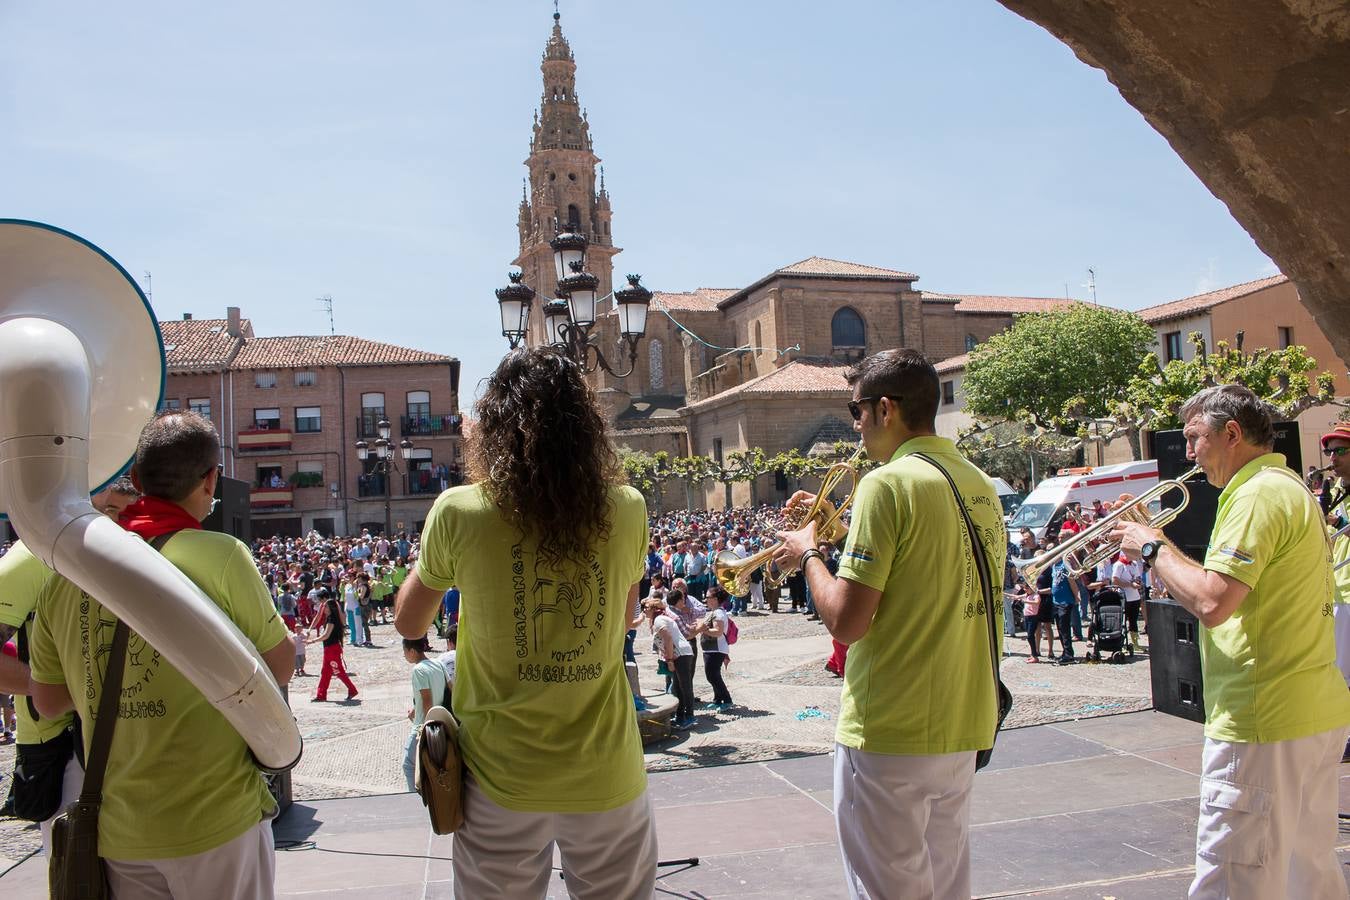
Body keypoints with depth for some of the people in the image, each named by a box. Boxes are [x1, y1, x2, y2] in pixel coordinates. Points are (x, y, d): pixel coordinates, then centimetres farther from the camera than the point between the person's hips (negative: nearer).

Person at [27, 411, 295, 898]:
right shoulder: (219, 555, -16)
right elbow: (280, 668, -6)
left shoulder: (66, 573, -2)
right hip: (215, 821, -4)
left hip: (115, 830, 4)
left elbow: (48, 701, 9)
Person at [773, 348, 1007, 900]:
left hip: (890, 735, -8)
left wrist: (809, 554, -4)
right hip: (964, 728, 8)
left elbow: (845, 621, -21)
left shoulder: (888, 483, -17)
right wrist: (840, 532, 16)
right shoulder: (982, 487, 8)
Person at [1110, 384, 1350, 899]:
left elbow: (1212, 604, -25)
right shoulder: (1291, 489, 18)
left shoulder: (1259, 494, -15)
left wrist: (1153, 549, -11)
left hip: (1262, 723, -11)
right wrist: (1161, 552, 12)